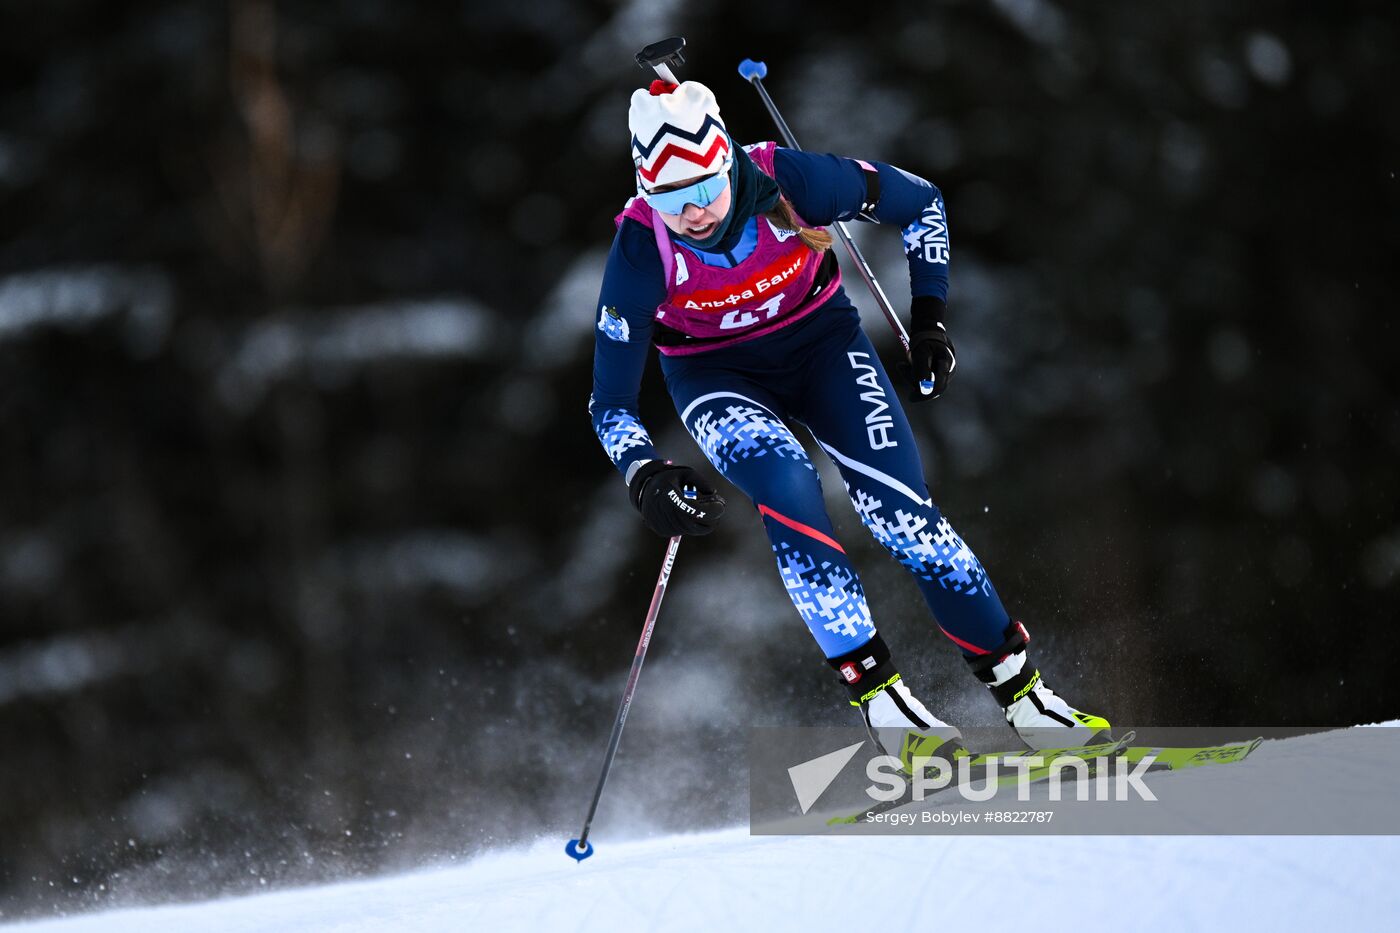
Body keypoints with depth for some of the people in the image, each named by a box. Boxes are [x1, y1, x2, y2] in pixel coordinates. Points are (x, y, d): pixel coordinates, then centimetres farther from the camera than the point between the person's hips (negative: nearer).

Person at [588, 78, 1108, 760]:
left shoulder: (787, 181, -28)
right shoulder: (641, 247, -28)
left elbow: (920, 202, -8)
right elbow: (611, 403, -19)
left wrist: (929, 318, -9)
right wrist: (645, 478, -37)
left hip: (818, 339, 1)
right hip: (717, 377, -1)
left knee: (900, 508, -17)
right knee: (785, 486, -31)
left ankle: (1020, 689, -4)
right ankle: (877, 693, -24)